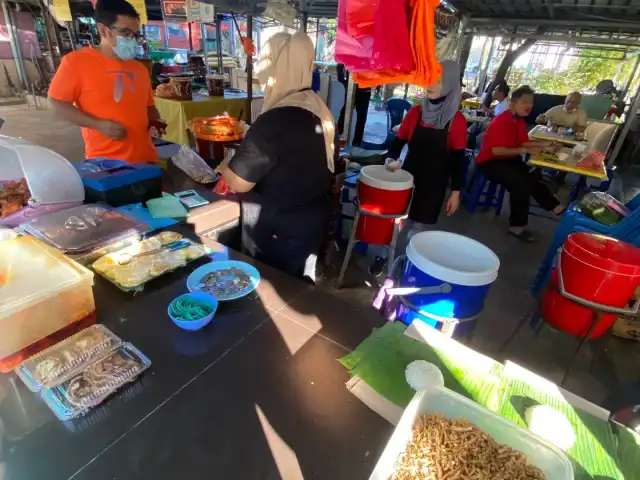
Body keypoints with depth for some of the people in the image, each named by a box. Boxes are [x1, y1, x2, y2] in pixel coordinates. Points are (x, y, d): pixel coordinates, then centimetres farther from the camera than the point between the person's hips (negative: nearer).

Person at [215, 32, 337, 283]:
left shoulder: (274, 121, -25)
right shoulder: (321, 111, 1)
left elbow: (238, 183, -21)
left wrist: (225, 166, 1)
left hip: (276, 236, -8)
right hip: (313, 223, 8)